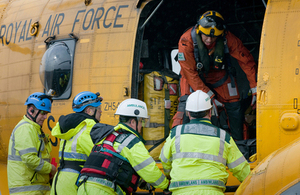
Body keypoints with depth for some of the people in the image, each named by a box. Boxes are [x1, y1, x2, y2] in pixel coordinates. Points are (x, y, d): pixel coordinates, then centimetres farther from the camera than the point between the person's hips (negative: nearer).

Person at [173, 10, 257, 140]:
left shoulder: (227, 39, -28)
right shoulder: (186, 41, -33)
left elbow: (246, 61, -15)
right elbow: (190, 73, -27)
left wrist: (255, 89, -14)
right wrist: (210, 96, -28)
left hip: (219, 75, 2)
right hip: (194, 76, -2)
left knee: (234, 106, 0)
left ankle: (239, 143, 19)